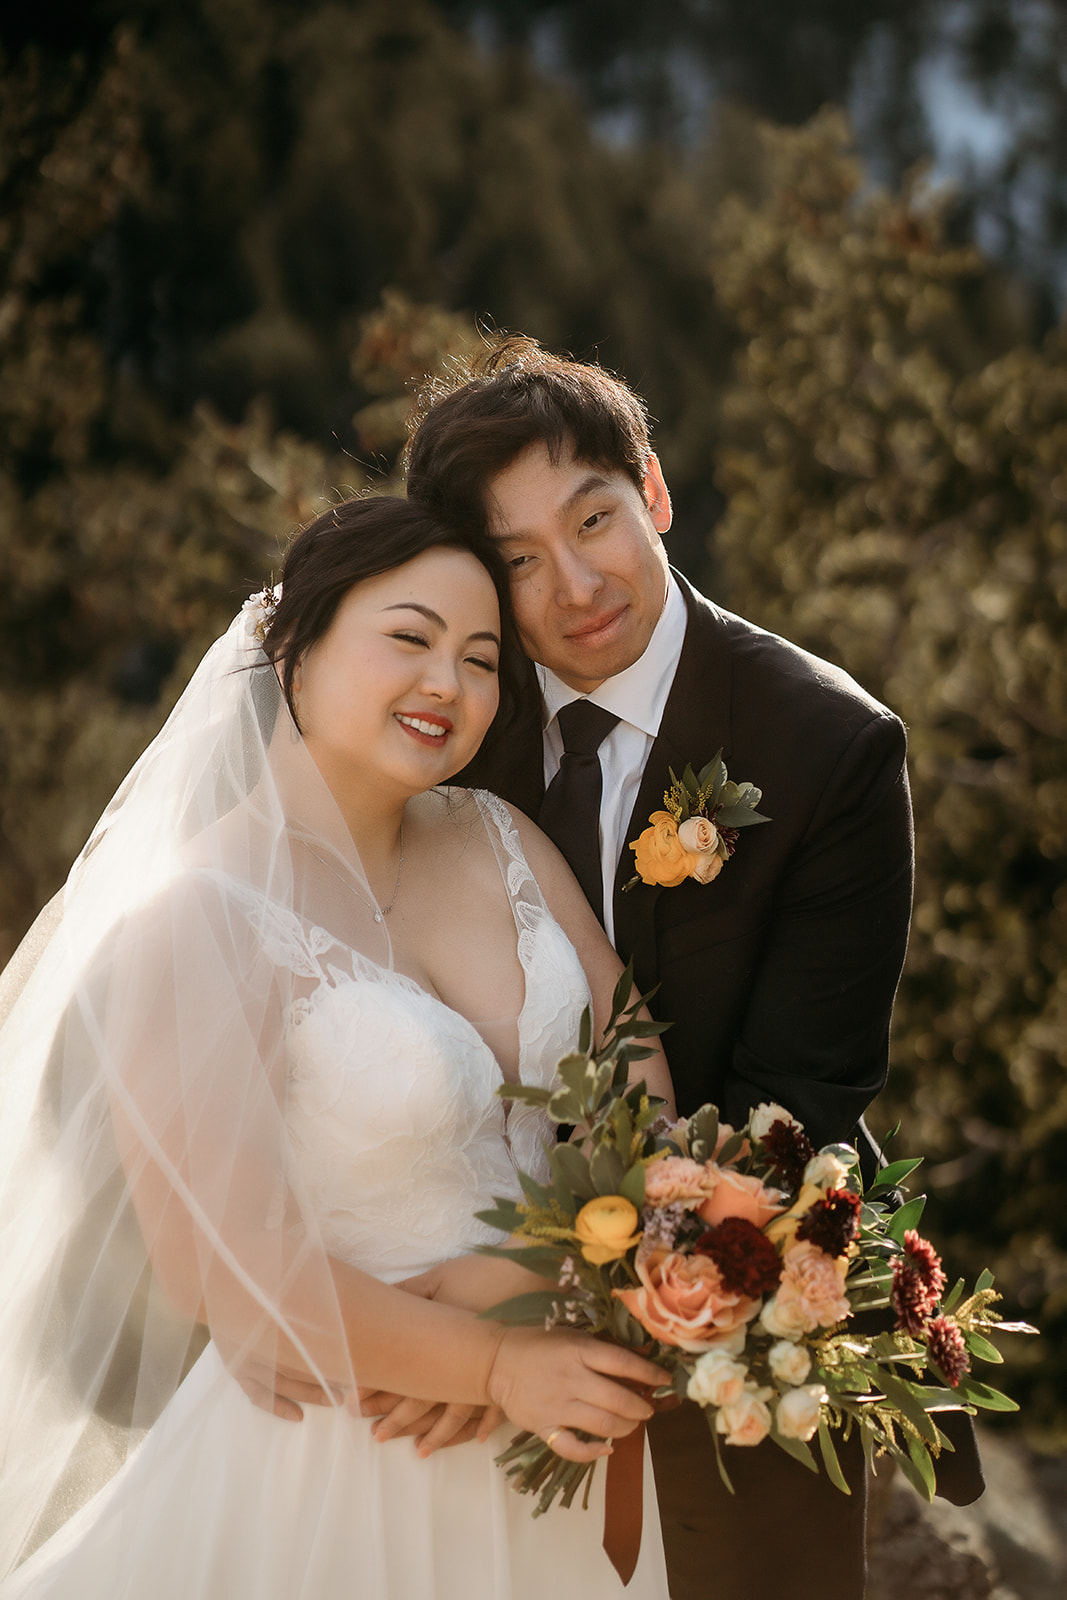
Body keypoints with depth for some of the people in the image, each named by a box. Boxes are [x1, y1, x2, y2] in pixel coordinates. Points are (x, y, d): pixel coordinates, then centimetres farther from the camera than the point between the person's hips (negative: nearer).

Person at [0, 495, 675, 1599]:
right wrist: (497, 1363, -19)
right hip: (333, 1461, -6)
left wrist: (519, 1280, -18)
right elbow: (227, 1266, -21)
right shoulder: (197, 925, -18)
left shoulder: (501, 843, 1)